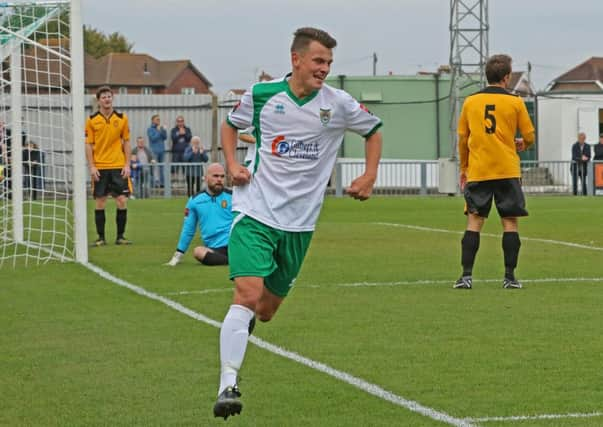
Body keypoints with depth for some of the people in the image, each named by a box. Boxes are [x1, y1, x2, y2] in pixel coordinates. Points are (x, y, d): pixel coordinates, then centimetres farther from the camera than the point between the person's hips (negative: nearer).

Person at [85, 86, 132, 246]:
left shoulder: (122, 118, 5)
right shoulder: (92, 120, 2)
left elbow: (126, 142, 8)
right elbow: (88, 144, 2)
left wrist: (127, 165, 0)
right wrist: (91, 166, -6)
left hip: (118, 166, 1)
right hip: (99, 168, -1)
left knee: (122, 201, -3)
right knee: (100, 202, 1)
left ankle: (120, 236, 7)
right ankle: (101, 237, 8)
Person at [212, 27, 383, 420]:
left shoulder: (338, 104, -3)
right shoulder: (261, 95, -4)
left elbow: (374, 131, 15)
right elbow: (231, 124, 16)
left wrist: (370, 176, 4)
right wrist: (232, 164, 1)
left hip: (299, 222, 3)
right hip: (255, 211, -2)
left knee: (266, 309, 10)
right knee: (247, 293, -21)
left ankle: (246, 324, 48)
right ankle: (228, 386, -23)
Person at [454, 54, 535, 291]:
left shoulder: (470, 102, 5)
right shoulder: (515, 102, -1)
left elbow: (462, 138, 10)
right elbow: (529, 136, 3)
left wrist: (463, 168, 21)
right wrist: (521, 144, 27)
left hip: (477, 171, 2)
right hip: (507, 171, -2)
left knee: (474, 221, 2)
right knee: (510, 222, 4)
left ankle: (466, 275, -6)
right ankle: (509, 276, 1)